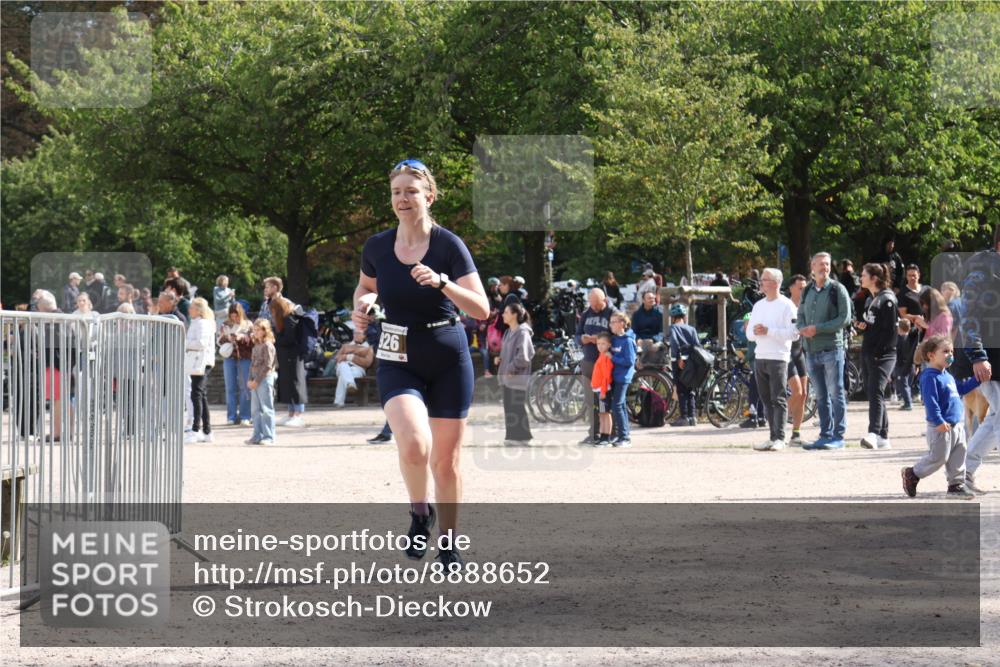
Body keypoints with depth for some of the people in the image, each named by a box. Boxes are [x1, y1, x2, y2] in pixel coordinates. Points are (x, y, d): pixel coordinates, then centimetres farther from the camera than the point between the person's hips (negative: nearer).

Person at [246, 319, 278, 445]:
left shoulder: (268, 346, -10)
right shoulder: (256, 346, 15)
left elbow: (267, 366, -14)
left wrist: (257, 380, -15)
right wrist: (250, 379, 5)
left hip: (265, 379, -9)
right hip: (255, 380, 9)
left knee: (266, 409, -6)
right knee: (255, 410, 10)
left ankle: (268, 437, -4)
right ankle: (257, 436, 15)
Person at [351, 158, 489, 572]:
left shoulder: (448, 246, -10)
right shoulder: (377, 247, -1)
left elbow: (482, 310, -14)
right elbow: (365, 286, 20)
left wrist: (442, 282, -29)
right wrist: (361, 305, -2)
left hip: (449, 361, -1)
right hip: (398, 363, 1)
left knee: (446, 460, 5)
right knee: (414, 443, -25)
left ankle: (448, 545, 24)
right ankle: (420, 512, 4)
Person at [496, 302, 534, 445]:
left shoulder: (522, 333, -12)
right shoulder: (509, 332, 15)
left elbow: (524, 355, -19)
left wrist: (512, 368, -17)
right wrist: (500, 359, 7)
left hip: (517, 377, -9)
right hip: (508, 376, 9)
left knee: (517, 406, -5)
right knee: (509, 406, 10)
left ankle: (521, 436, 0)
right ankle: (512, 435, 16)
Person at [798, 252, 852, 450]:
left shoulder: (837, 289, -3)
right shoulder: (807, 291, 14)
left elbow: (844, 318, -10)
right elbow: (801, 316, 18)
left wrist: (818, 328, -15)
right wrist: (803, 328, -6)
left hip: (832, 349, -6)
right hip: (811, 350, 6)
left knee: (836, 394, -4)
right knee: (821, 396, 10)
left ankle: (838, 436, -2)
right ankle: (825, 434, 15)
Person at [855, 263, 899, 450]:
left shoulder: (887, 299, -8)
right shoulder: (870, 300, 20)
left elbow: (891, 329, -14)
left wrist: (878, 352, -19)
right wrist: (860, 325, 5)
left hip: (882, 355, -9)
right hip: (867, 354, 9)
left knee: (876, 392, -22)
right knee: (872, 394, 9)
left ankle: (874, 433, -34)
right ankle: (883, 437, 14)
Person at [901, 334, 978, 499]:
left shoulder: (947, 376, 14)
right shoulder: (929, 377, -17)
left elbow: (961, 388, 31)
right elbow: (930, 401, -23)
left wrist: (977, 379, 24)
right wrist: (939, 422, -28)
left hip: (957, 426, 9)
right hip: (941, 428, -9)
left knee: (958, 456, 10)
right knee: (938, 457, -4)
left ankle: (956, 485, 18)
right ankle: (912, 474, 13)